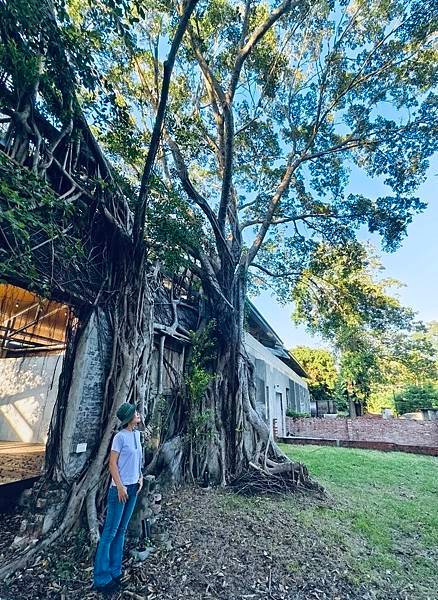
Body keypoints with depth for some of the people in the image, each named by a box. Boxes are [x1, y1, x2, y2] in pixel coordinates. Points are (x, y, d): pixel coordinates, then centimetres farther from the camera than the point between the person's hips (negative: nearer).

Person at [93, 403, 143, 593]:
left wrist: (140, 477, 8)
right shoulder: (120, 436, -18)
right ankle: (101, 579, 17)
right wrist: (120, 487, -15)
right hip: (121, 488, -7)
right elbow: (112, 463, -15)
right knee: (110, 533, 4)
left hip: (133, 487, 7)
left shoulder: (136, 434, 4)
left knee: (121, 531, 17)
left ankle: (115, 572, 31)